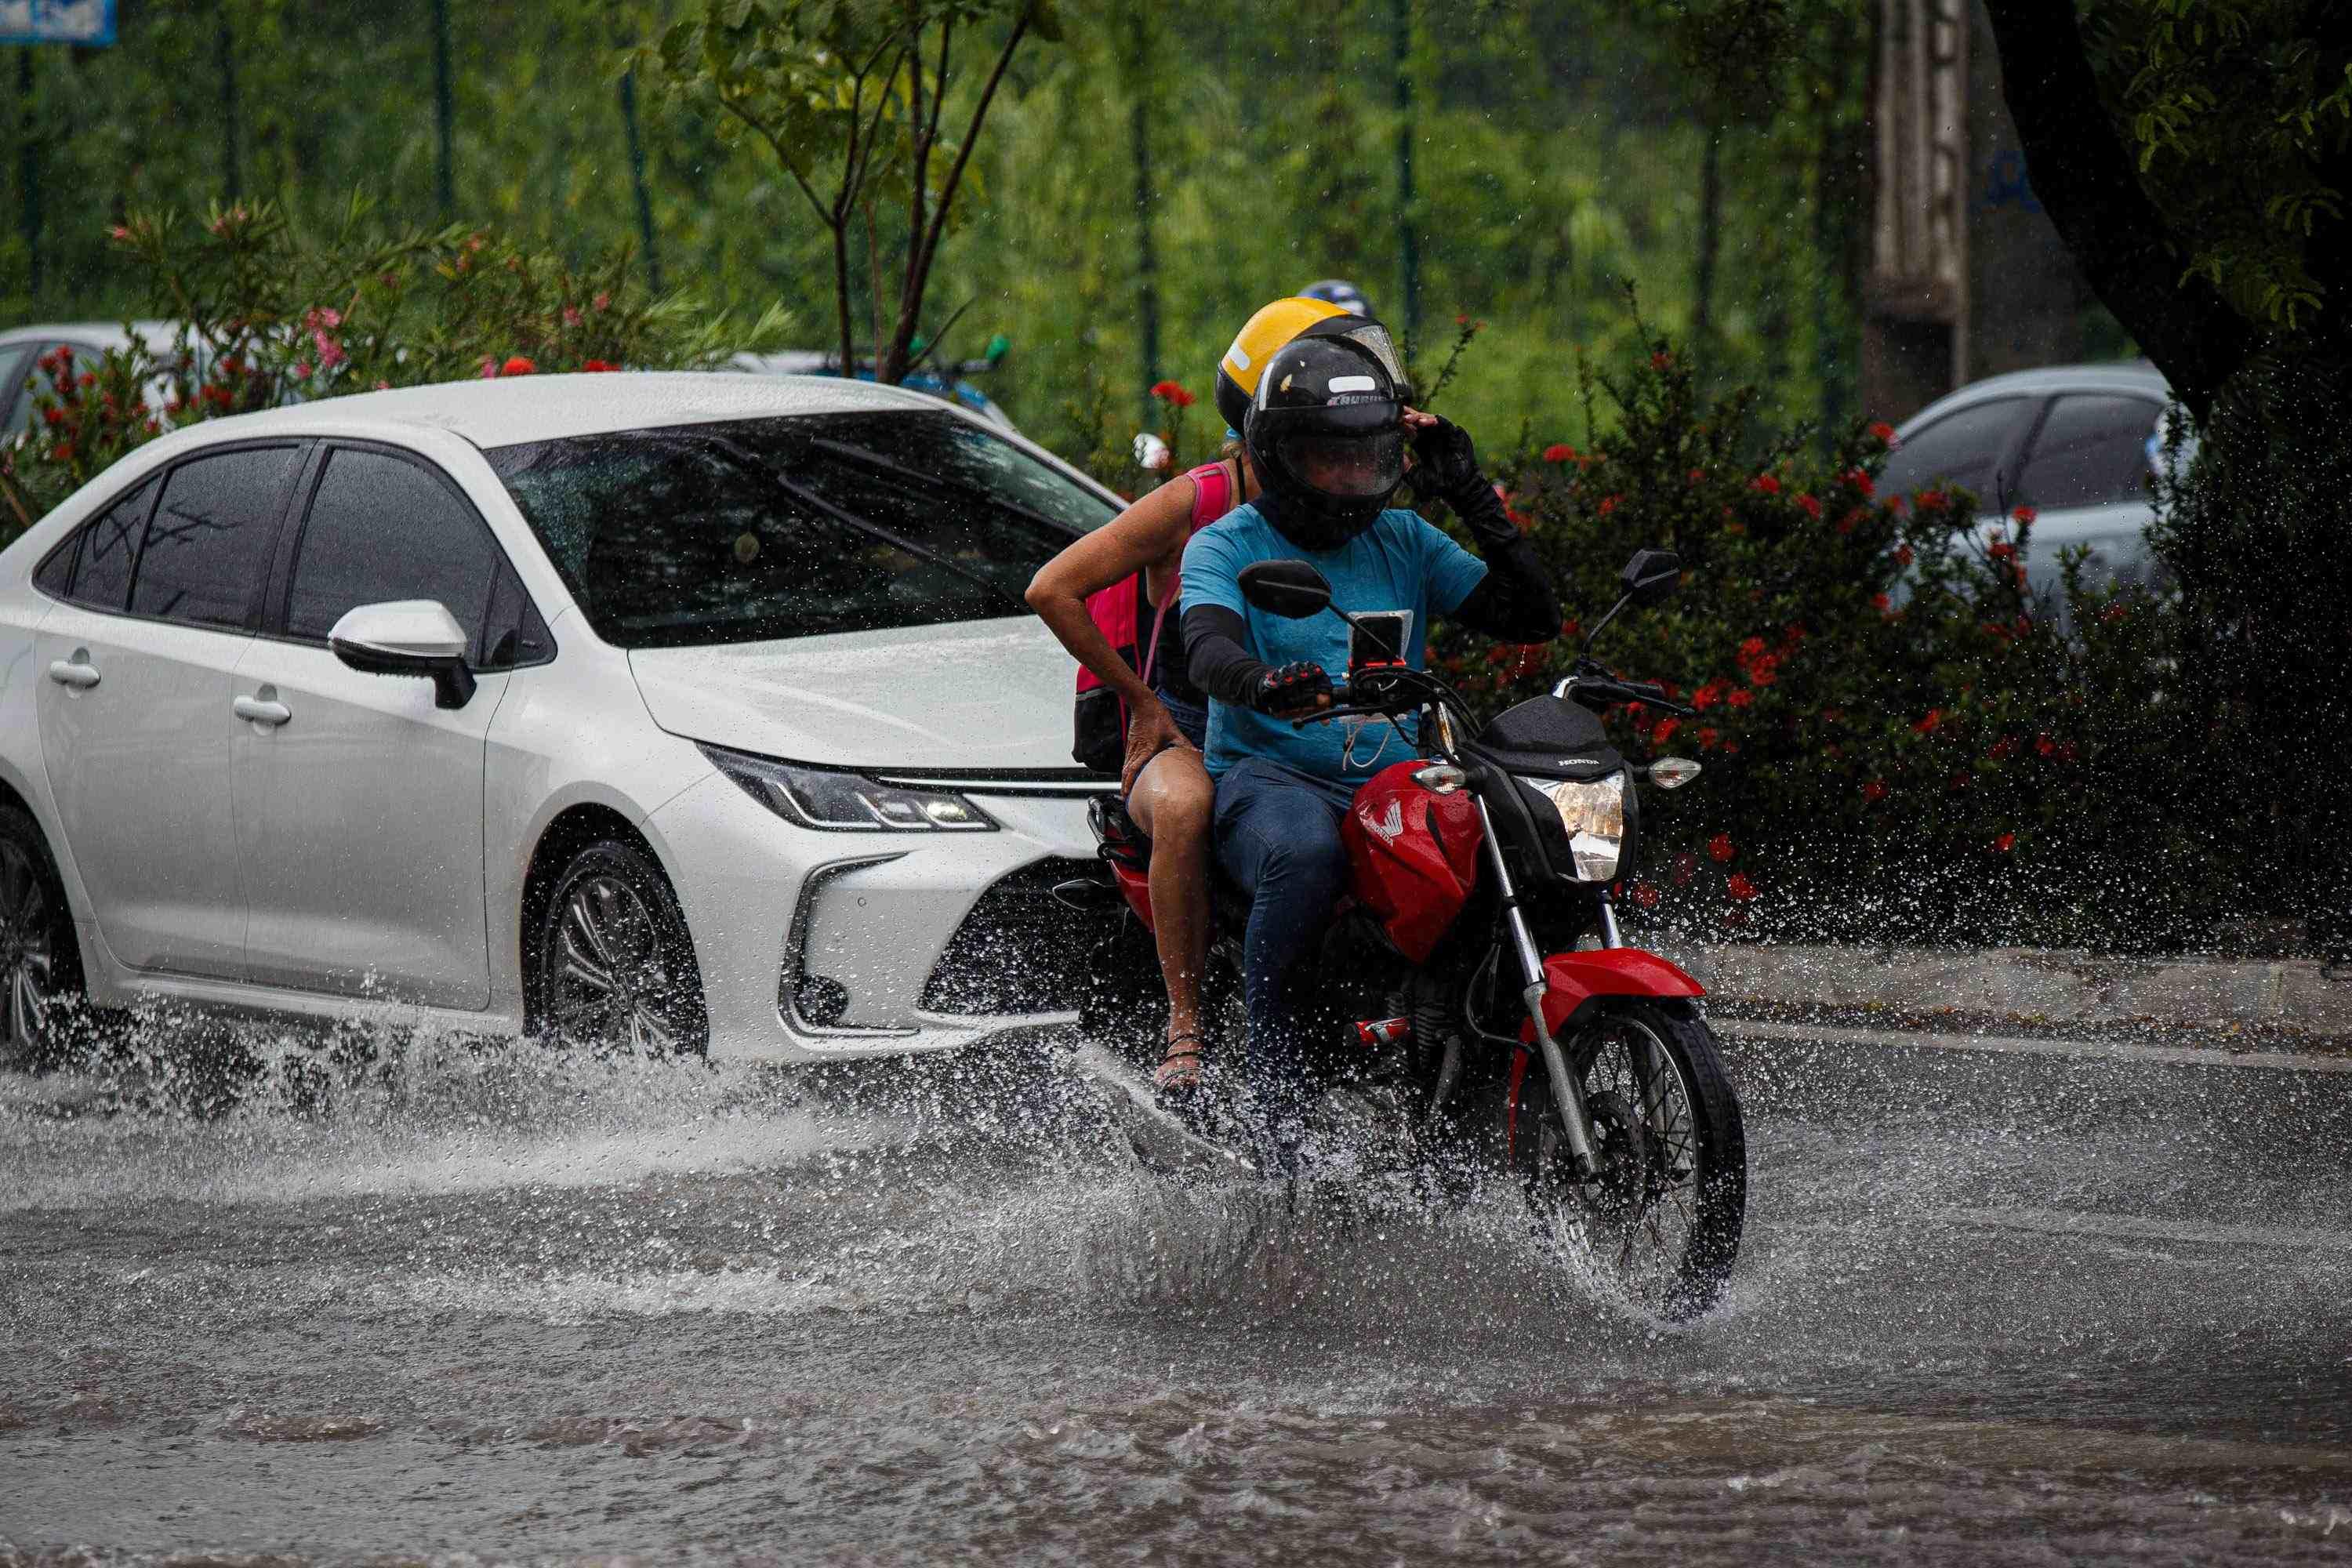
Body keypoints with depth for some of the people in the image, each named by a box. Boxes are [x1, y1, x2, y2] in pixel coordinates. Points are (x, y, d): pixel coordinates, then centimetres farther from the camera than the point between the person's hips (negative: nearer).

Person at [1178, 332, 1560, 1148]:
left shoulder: (1404, 543, 17)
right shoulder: (1227, 546, 3)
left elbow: (1531, 616, 11)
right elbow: (1207, 649, -18)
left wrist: (1476, 501, 2)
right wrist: (1263, 682, -42)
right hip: (1270, 777, -4)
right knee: (1305, 850, -40)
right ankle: (1282, 1111, -33)